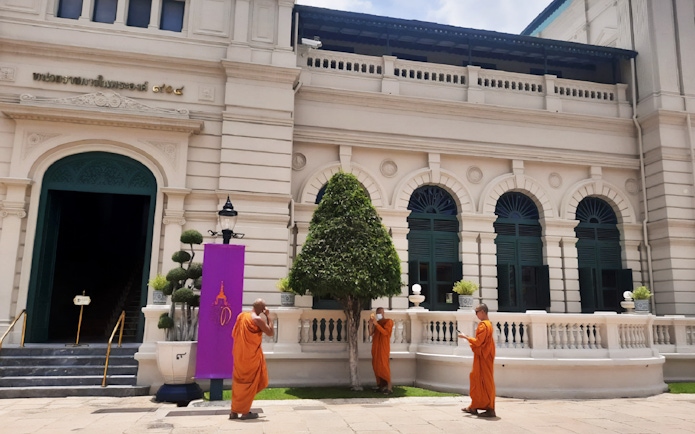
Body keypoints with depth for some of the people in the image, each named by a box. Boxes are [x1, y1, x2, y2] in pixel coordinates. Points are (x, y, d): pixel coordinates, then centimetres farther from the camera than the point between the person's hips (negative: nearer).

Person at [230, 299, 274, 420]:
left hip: (239, 354, 7)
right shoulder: (258, 319, -16)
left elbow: (234, 334, 12)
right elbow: (271, 333, -11)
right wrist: (268, 317, -7)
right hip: (252, 355, -6)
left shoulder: (241, 316, 5)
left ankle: (234, 411, 17)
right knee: (250, 382, 5)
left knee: (238, 382, 14)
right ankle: (245, 412, 8)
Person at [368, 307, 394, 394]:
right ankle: (381, 384, 10)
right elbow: (370, 334, 8)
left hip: (383, 346, -6)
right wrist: (370, 324, -6)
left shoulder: (389, 321, -3)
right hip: (375, 346, 6)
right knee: (376, 365, 4)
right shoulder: (377, 322, 13)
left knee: (384, 365, -11)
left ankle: (389, 387, -10)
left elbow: (385, 332, -18)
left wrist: (376, 324, -21)